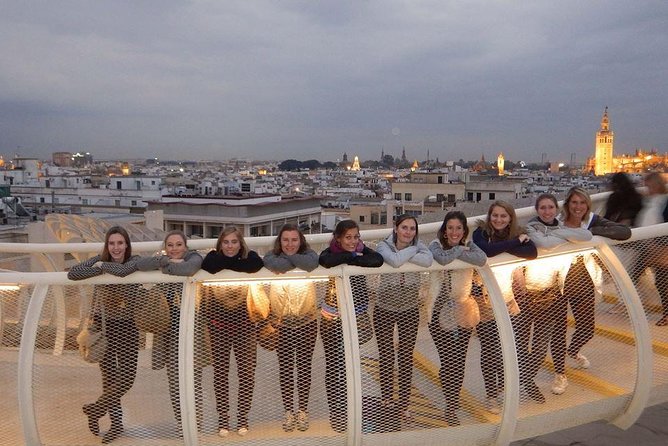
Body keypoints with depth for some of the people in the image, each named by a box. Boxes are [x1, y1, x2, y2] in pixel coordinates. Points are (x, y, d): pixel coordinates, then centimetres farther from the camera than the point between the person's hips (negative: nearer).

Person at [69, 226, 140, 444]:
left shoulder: (134, 261, -9)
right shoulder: (99, 260, -5)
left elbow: (122, 270, -33)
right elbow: (72, 273, -21)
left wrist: (102, 265, -17)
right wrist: (100, 267, -25)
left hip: (127, 326, -1)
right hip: (103, 325, 1)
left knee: (126, 378, -1)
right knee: (109, 377, 8)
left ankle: (95, 409, 26)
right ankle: (116, 423, 26)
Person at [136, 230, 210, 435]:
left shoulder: (194, 257, -4)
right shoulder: (162, 259, 10)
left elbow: (188, 269, -29)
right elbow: (140, 264, -10)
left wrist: (166, 265, -14)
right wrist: (165, 260, -19)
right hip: (169, 325, 4)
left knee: (193, 376, -3)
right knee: (174, 378, 6)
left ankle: (195, 424, 12)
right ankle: (181, 423, 20)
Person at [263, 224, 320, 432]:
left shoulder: (308, 254, -5)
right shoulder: (272, 256, -5)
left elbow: (312, 264, -30)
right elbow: (273, 264, -31)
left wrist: (289, 258, -21)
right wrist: (296, 261, -24)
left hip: (307, 323, 0)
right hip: (281, 324, 0)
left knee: (304, 367, 11)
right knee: (285, 368, 9)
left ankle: (303, 411, 26)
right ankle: (288, 411, 24)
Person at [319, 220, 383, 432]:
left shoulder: (362, 249, -2)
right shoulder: (330, 251, -10)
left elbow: (378, 260, -22)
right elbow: (325, 261, -36)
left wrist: (351, 258, -22)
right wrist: (352, 255, -22)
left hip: (357, 317, 3)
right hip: (333, 318, -3)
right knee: (335, 367, 2)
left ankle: (347, 409, 30)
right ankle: (337, 414, 15)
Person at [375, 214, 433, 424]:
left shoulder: (418, 245, -7)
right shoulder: (384, 246, -14)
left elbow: (427, 260, -30)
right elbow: (395, 261, -37)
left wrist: (408, 250, -27)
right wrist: (412, 250, -22)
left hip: (410, 311, 2)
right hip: (384, 310, -1)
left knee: (406, 357, 7)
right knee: (386, 355, 11)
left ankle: (403, 405, 20)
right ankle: (386, 397, 32)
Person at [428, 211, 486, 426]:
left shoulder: (469, 246, 4)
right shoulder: (435, 245, -5)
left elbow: (482, 259, -20)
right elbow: (443, 259, -29)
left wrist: (457, 250, -16)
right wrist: (460, 249, -13)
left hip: (464, 311, 3)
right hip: (441, 312, -3)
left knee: (459, 361, 8)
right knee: (447, 361, -3)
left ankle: (452, 405, 25)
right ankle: (451, 407, 14)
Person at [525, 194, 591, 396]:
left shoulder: (561, 227, 6)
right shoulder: (531, 227, -6)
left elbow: (587, 235, -12)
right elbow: (544, 243, -27)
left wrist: (559, 232, -16)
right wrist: (567, 237, -11)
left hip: (554, 291, 3)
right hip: (531, 291, -3)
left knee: (542, 337, 6)